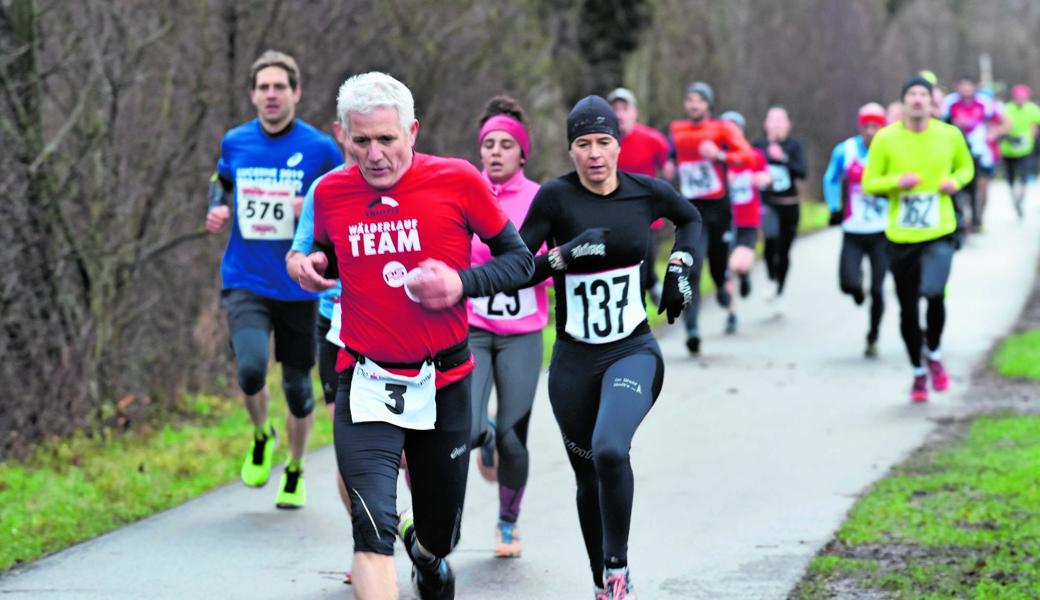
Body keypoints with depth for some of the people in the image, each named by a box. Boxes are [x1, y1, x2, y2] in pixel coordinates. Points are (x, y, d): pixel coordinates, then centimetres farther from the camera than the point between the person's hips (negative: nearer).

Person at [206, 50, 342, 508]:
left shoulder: (320, 149, -5)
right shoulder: (234, 143, 3)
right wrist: (218, 208, 2)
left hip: (298, 286, -1)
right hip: (245, 283, 1)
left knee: (297, 386, 8)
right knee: (251, 369, -21)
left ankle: (295, 473, 33)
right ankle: (261, 436, 12)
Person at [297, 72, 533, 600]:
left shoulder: (457, 182, -8)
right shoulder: (331, 192, -1)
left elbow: (519, 259, -1)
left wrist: (462, 284, -18)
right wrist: (313, 267, -4)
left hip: (445, 385, 0)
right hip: (367, 386, 0)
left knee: (440, 535, 16)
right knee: (373, 529, -21)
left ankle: (424, 548, 53)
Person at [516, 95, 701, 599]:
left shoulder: (647, 192, -2)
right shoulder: (556, 197, -10)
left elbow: (690, 218, 21)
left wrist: (679, 268, 8)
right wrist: (565, 254, -25)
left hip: (633, 352, -1)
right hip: (574, 361, 1)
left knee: (610, 450, -27)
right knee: (589, 477, 10)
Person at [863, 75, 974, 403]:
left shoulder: (949, 135, 0)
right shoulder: (885, 139, -4)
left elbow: (966, 167, 17)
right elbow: (869, 183, 0)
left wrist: (956, 181, -5)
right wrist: (897, 182, -19)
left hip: (939, 233, -1)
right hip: (901, 237, 1)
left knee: (934, 293, -22)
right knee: (908, 308, 6)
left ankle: (934, 356, 6)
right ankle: (918, 372, 28)